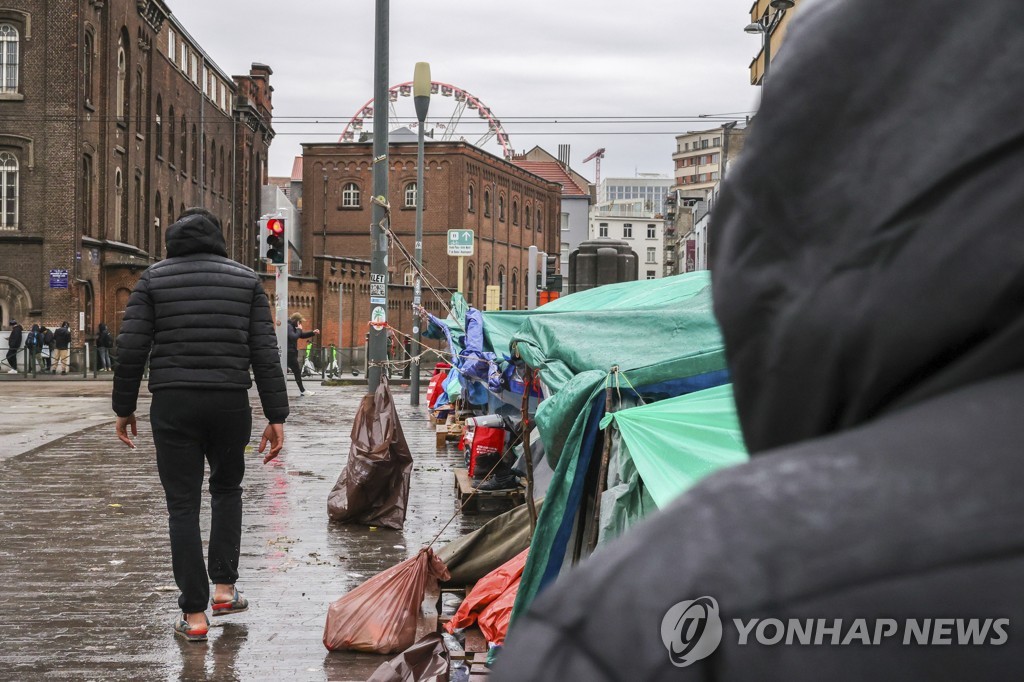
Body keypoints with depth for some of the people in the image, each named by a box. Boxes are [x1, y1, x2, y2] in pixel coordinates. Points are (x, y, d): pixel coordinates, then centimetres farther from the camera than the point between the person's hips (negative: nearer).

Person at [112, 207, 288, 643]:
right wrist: (276, 417, 2)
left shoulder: (153, 279, 5)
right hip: (230, 402, 1)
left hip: (172, 405, -1)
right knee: (227, 489, 24)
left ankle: (194, 614, 6)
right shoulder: (246, 280, 7)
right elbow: (265, 353, 1)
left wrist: (124, 407, 8)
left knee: (183, 505, 5)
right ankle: (224, 589, 20)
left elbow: (131, 349, -2)